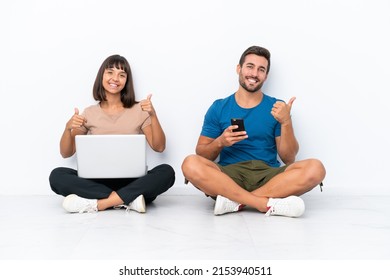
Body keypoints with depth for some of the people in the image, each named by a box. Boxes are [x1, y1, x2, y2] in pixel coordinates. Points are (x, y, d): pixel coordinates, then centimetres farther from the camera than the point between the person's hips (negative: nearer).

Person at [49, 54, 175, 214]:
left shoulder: (139, 110, 7)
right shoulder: (90, 113, 9)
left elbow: (159, 147, 0)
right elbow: (66, 153, 10)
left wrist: (153, 115, -13)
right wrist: (68, 128, -9)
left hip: (132, 182, 0)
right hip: (98, 181, 1)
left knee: (166, 172, -29)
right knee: (57, 175, -25)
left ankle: (96, 203, -30)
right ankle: (128, 200, -27)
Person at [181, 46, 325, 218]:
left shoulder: (276, 108, 8)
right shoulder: (219, 108, 8)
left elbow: (288, 159, 4)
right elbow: (202, 155, 7)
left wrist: (286, 122, -11)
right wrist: (220, 142, -14)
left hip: (268, 176, 1)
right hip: (229, 175, 0)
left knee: (315, 168, -26)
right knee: (191, 164, -30)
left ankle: (234, 201, -26)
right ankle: (269, 204, -29)